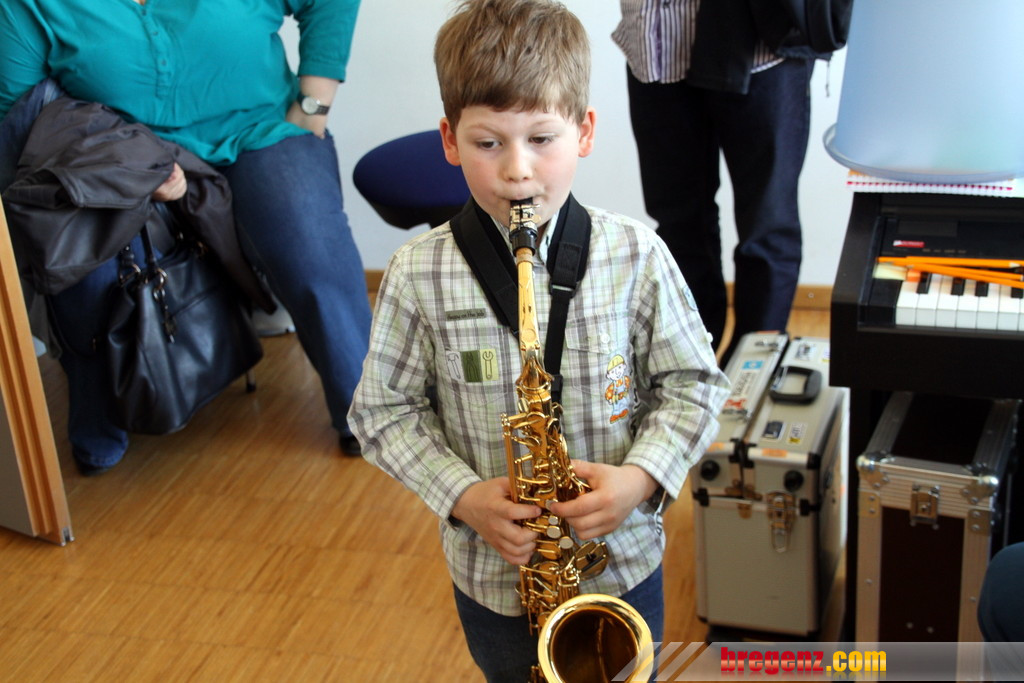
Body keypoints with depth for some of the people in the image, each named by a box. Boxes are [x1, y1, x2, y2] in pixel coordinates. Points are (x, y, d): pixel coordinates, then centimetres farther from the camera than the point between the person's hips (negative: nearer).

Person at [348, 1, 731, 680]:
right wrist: (462, 495, -18)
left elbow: (694, 383, -4)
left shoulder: (637, 255, -13)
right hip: (493, 571, 0)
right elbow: (383, 409, -5)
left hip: (623, 558, 0)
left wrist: (642, 476, -19)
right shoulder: (417, 273, -14)